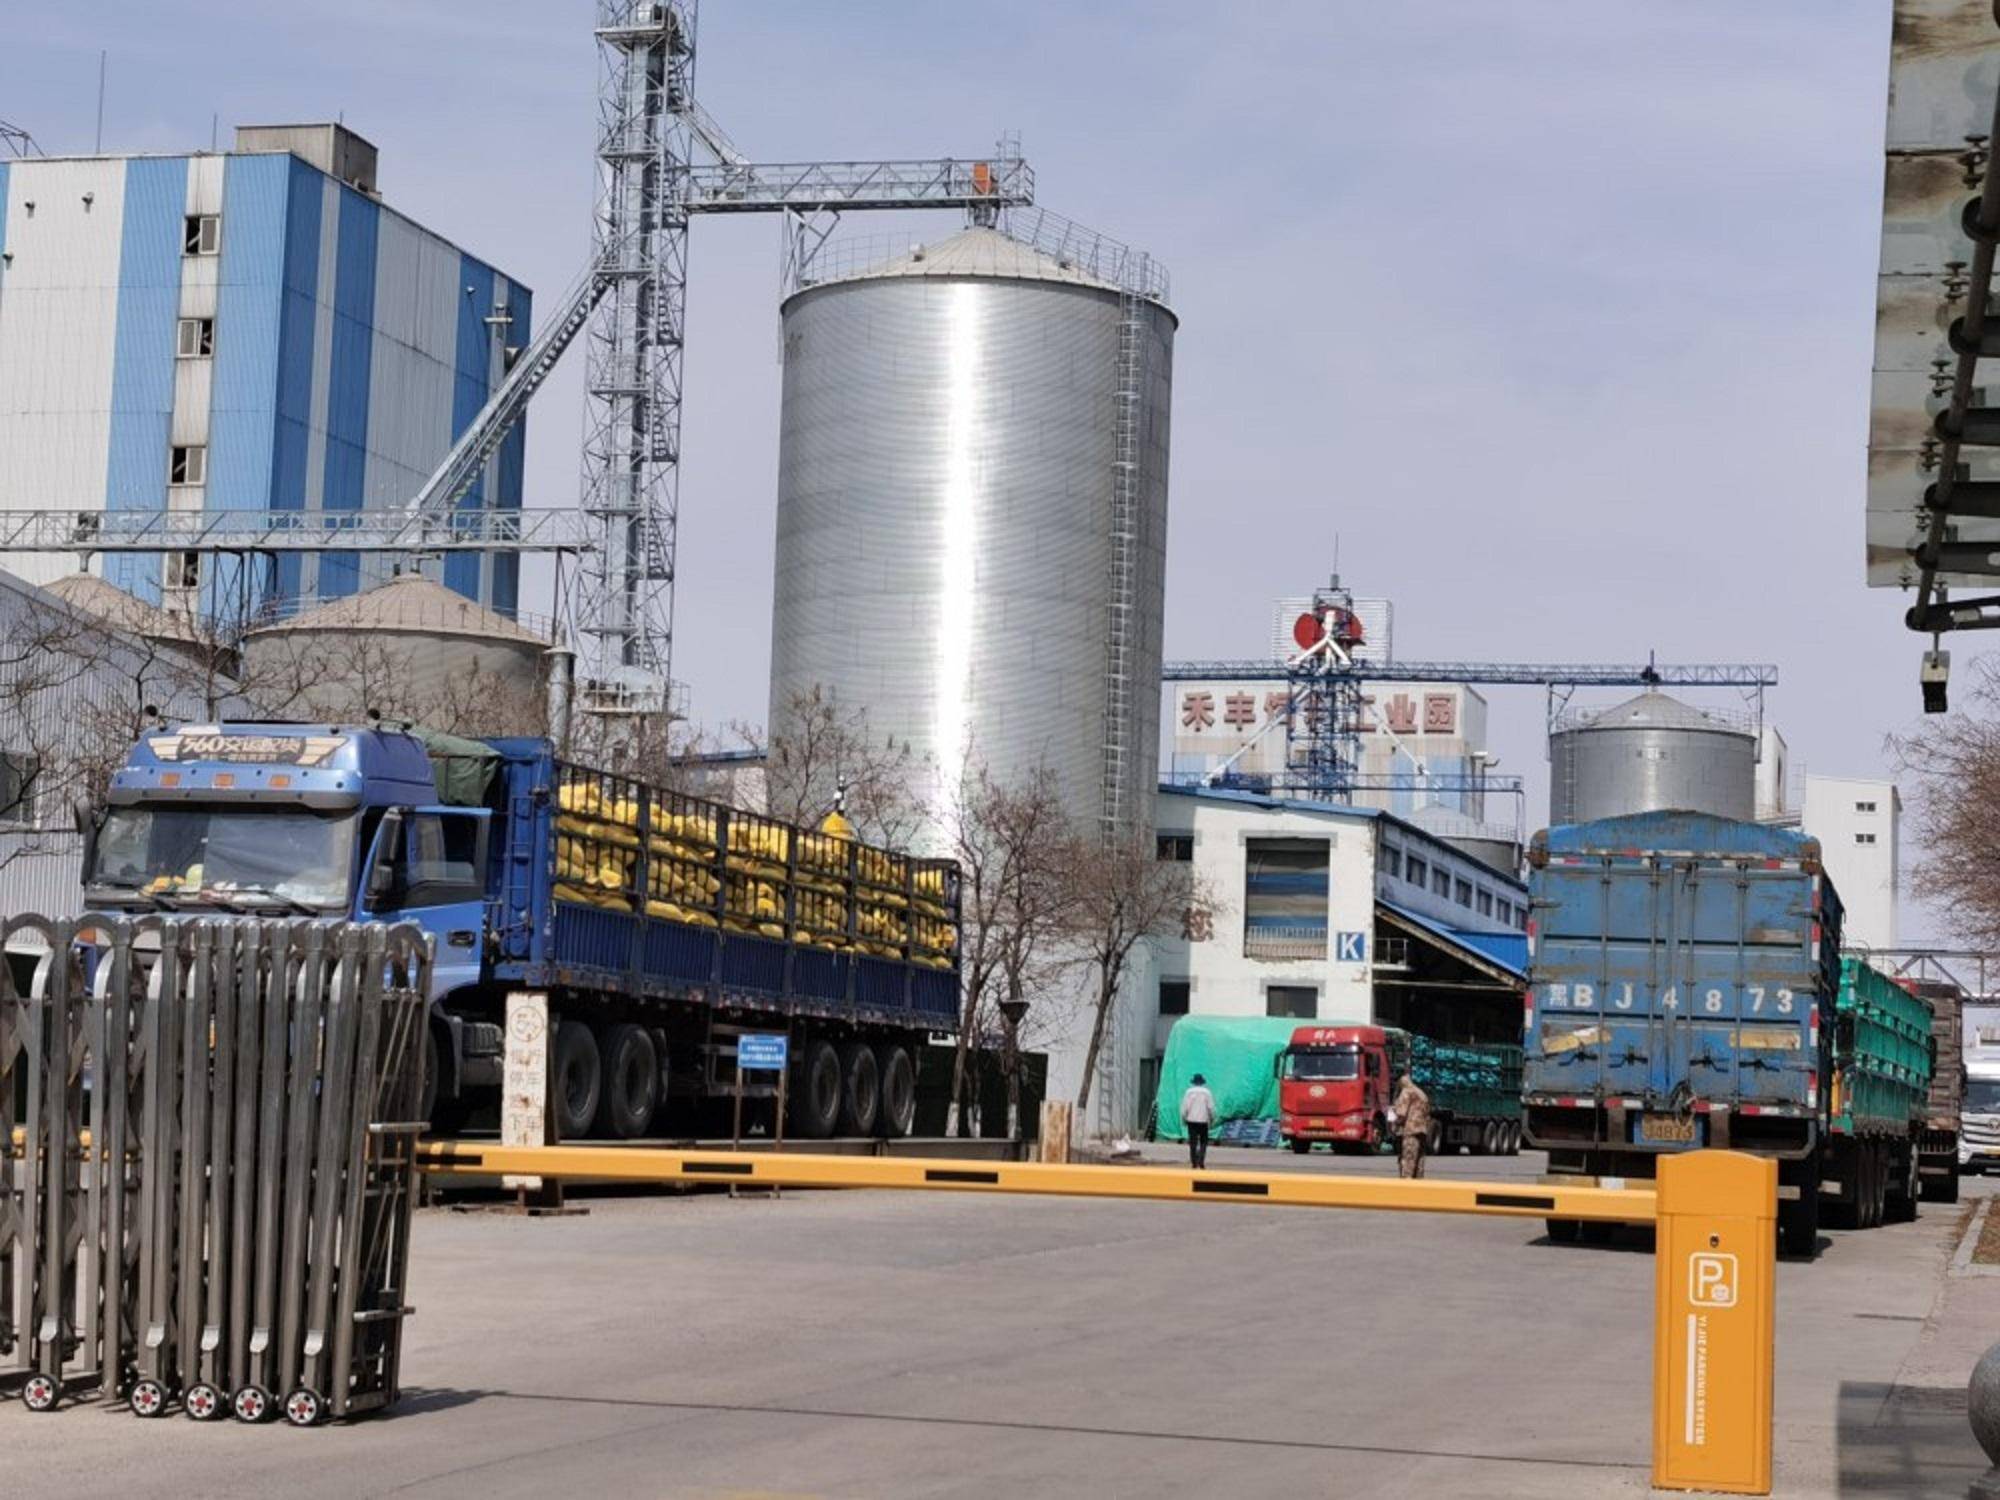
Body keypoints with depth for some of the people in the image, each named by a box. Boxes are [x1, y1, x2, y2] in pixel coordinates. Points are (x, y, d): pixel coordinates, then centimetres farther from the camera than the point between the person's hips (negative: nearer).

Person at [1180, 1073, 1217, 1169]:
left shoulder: (1189, 1092, -3)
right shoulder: (1207, 1092, -3)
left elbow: (1184, 1107, -5)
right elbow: (1211, 1108, -3)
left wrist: (1183, 1119, 6)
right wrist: (1212, 1119, 9)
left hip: (1191, 1120, 0)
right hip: (1203, 1121, 0)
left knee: (1193, 1142, 5)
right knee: (1203, 1142, 9)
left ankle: (1194, 1164, 4)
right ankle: (1201, 1162, -6)